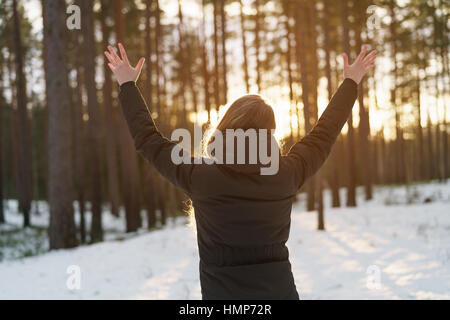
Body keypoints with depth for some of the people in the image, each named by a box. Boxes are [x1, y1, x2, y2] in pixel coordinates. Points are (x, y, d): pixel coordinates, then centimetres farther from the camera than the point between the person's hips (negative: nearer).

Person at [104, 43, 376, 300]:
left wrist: (128, 85, 15)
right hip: (280, 291, 2)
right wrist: (351, 83, 23)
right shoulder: (286, 175, -7)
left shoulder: (201, 177, -11)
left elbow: (148, 140, 2)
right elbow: (324, 134, 9)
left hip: (221, 292, -1)